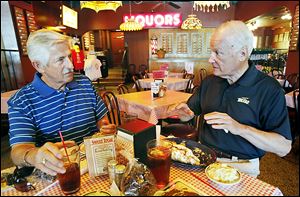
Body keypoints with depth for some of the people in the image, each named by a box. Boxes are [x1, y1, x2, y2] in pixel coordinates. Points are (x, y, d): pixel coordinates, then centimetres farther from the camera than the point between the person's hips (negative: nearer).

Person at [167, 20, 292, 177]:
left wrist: (239, 128, -26)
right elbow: (191, 111, 14)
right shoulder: (209, 81, 6)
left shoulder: (269, 89, -10)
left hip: (241, 166, -3)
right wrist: (185, 113, -10)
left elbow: (284, 148, -12)